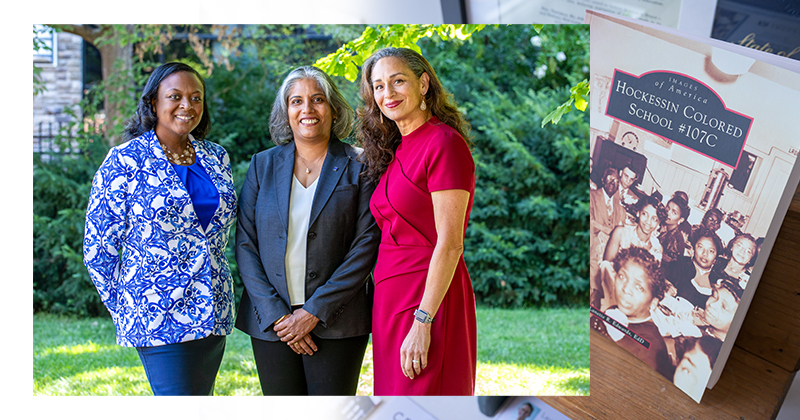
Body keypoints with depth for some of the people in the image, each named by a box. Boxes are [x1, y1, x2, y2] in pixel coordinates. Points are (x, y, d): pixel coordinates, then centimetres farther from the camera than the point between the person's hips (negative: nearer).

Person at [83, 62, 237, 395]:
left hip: (214, 313, 6)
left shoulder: (216, 158, 10)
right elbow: (99, 248, -2)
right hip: (159, 316, -5)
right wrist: (126, 310, 0)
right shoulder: (124, 161, -6)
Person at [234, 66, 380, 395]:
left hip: (336, 323, -2)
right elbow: (244, 243, 4)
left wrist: (315, 310, -11)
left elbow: (367, 244, -6)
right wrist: (275, 313, -7)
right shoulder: (263, 165, 8)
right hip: (270, 324, 2)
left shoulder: (359, 167, 0)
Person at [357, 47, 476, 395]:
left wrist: (423, 322, -20)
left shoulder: (444, 142, -12)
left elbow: (449, 243, -17)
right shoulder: (395, 150, 14)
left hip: (428, 297, -8)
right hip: (390, 297, 8)